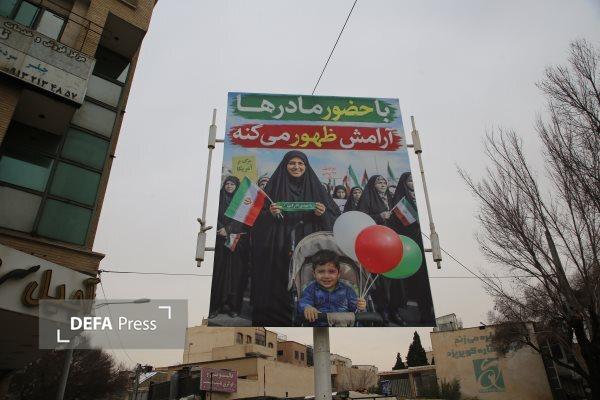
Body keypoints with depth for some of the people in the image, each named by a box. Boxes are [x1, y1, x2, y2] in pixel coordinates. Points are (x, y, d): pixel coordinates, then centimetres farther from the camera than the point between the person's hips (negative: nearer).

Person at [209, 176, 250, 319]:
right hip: (221, 240, 0)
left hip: (238, 241, 0)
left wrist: (228, 229, -14)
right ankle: (215, 306, -3)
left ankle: (233, 305, 1)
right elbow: (215, 217, 3)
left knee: (235, 271, -3)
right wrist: (221, 229, -14)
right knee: (219, 271, -5)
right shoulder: (219, 199, 12)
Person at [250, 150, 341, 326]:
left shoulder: (315, 188, 11)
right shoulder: (275, 187, 9)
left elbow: (335, 218, 8)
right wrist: (270, 213, -15)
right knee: (281, 289, -3)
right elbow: (259, 218, 5)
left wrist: (323, 214, -12)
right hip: (280, 251, 0)